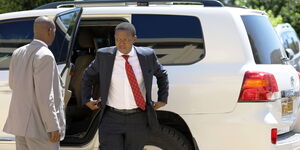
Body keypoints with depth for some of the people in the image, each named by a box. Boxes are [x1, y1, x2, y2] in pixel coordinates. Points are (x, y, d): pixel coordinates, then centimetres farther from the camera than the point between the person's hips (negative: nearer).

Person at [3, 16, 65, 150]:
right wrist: (53, 126, -16)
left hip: (20, 123, 8)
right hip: (39, 125, -8)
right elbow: (45, 96, -20)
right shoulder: (45, 56, -17)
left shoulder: (18, 53, 8)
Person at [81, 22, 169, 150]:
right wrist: (86, 100, 10)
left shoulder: (147, 56, 0)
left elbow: (162, 75, 18)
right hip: (111, 118, -1)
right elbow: (88, 75, 16)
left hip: (138, 120, 1)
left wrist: (162, 99, 13)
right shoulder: (104, 55, -1)